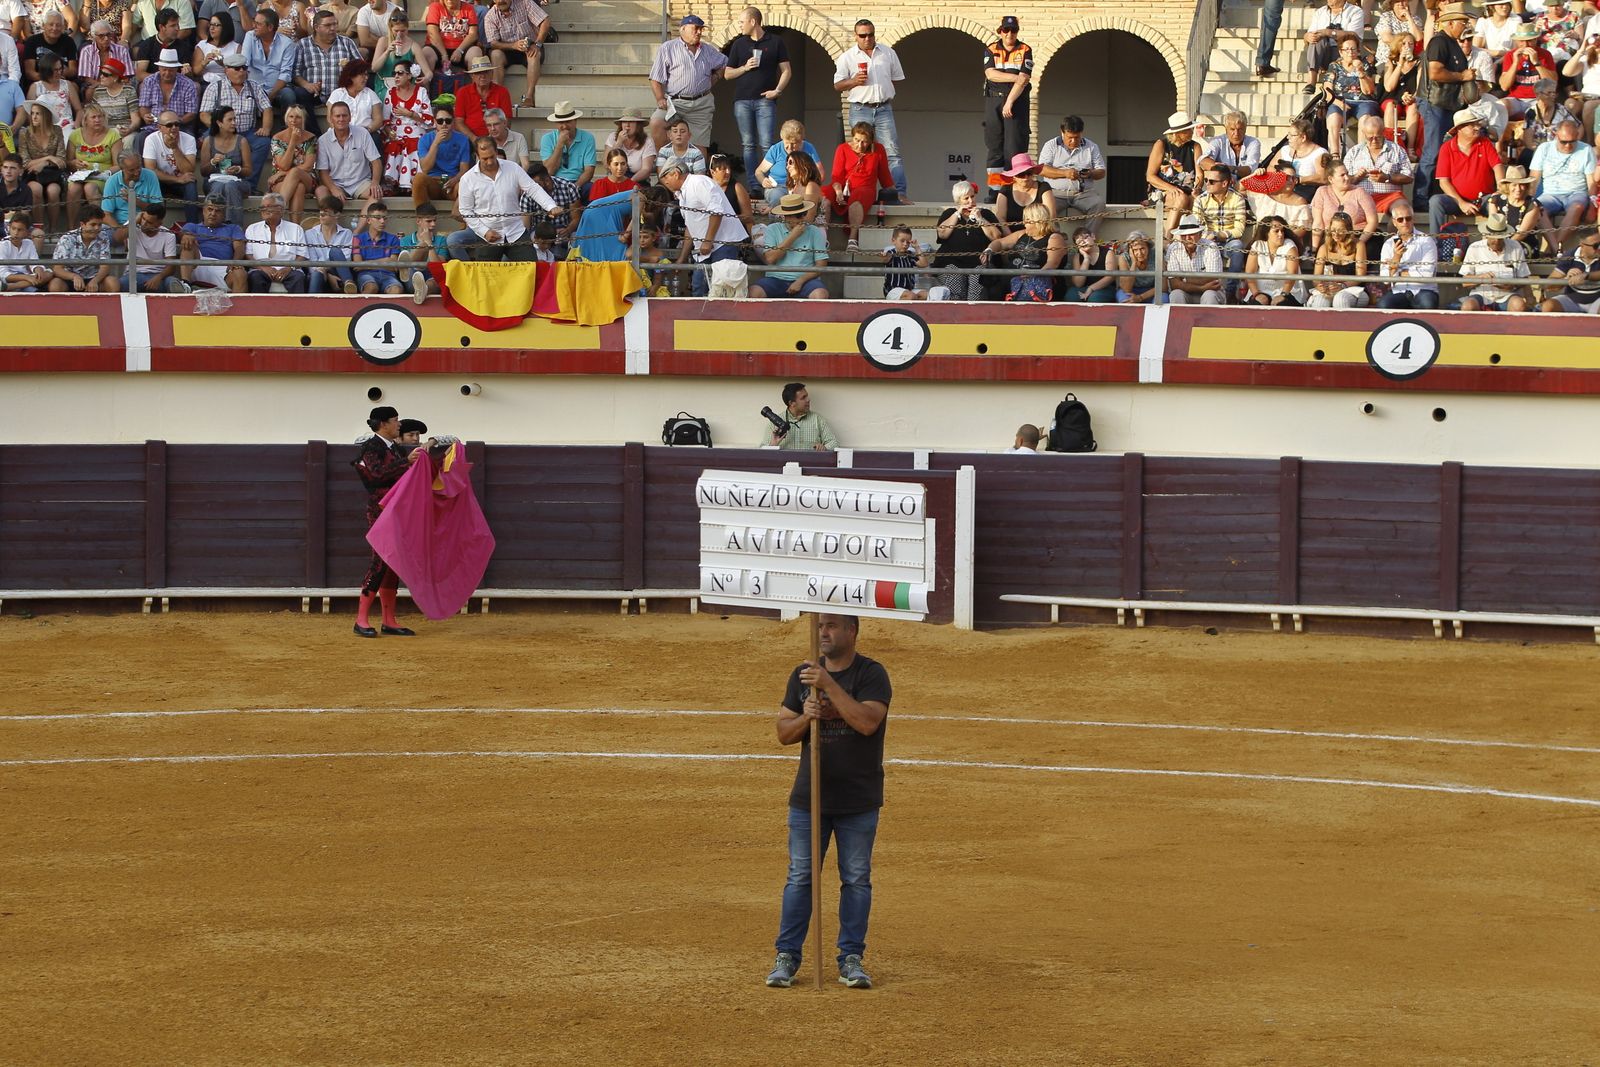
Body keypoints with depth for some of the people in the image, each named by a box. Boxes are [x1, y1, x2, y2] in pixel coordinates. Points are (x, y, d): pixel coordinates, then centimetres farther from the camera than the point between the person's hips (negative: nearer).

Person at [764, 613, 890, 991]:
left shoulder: (871, 674, -6)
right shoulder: (803, 674, 8)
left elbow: (868, 722, -23)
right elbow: (783, 732, 8)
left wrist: (828, 685, -25)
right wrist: (805, 717, -13)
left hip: (858, 801, -3)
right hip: (809, 798, 3)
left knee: (856, 880, 4)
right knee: (800, 878, 4)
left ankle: (851, 959, 12)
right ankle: (787, 957, 8)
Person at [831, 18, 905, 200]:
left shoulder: (888, 53, 10)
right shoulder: (847, 57, 4)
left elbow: (897, 79, 19)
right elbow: (837, 85, 3)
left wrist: (889, 98, 12)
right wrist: (854, 81, -13)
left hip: (884, 109, 1)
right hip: (860, 110, -1)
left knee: (892, 153, -7)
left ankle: (900, 194, -11)